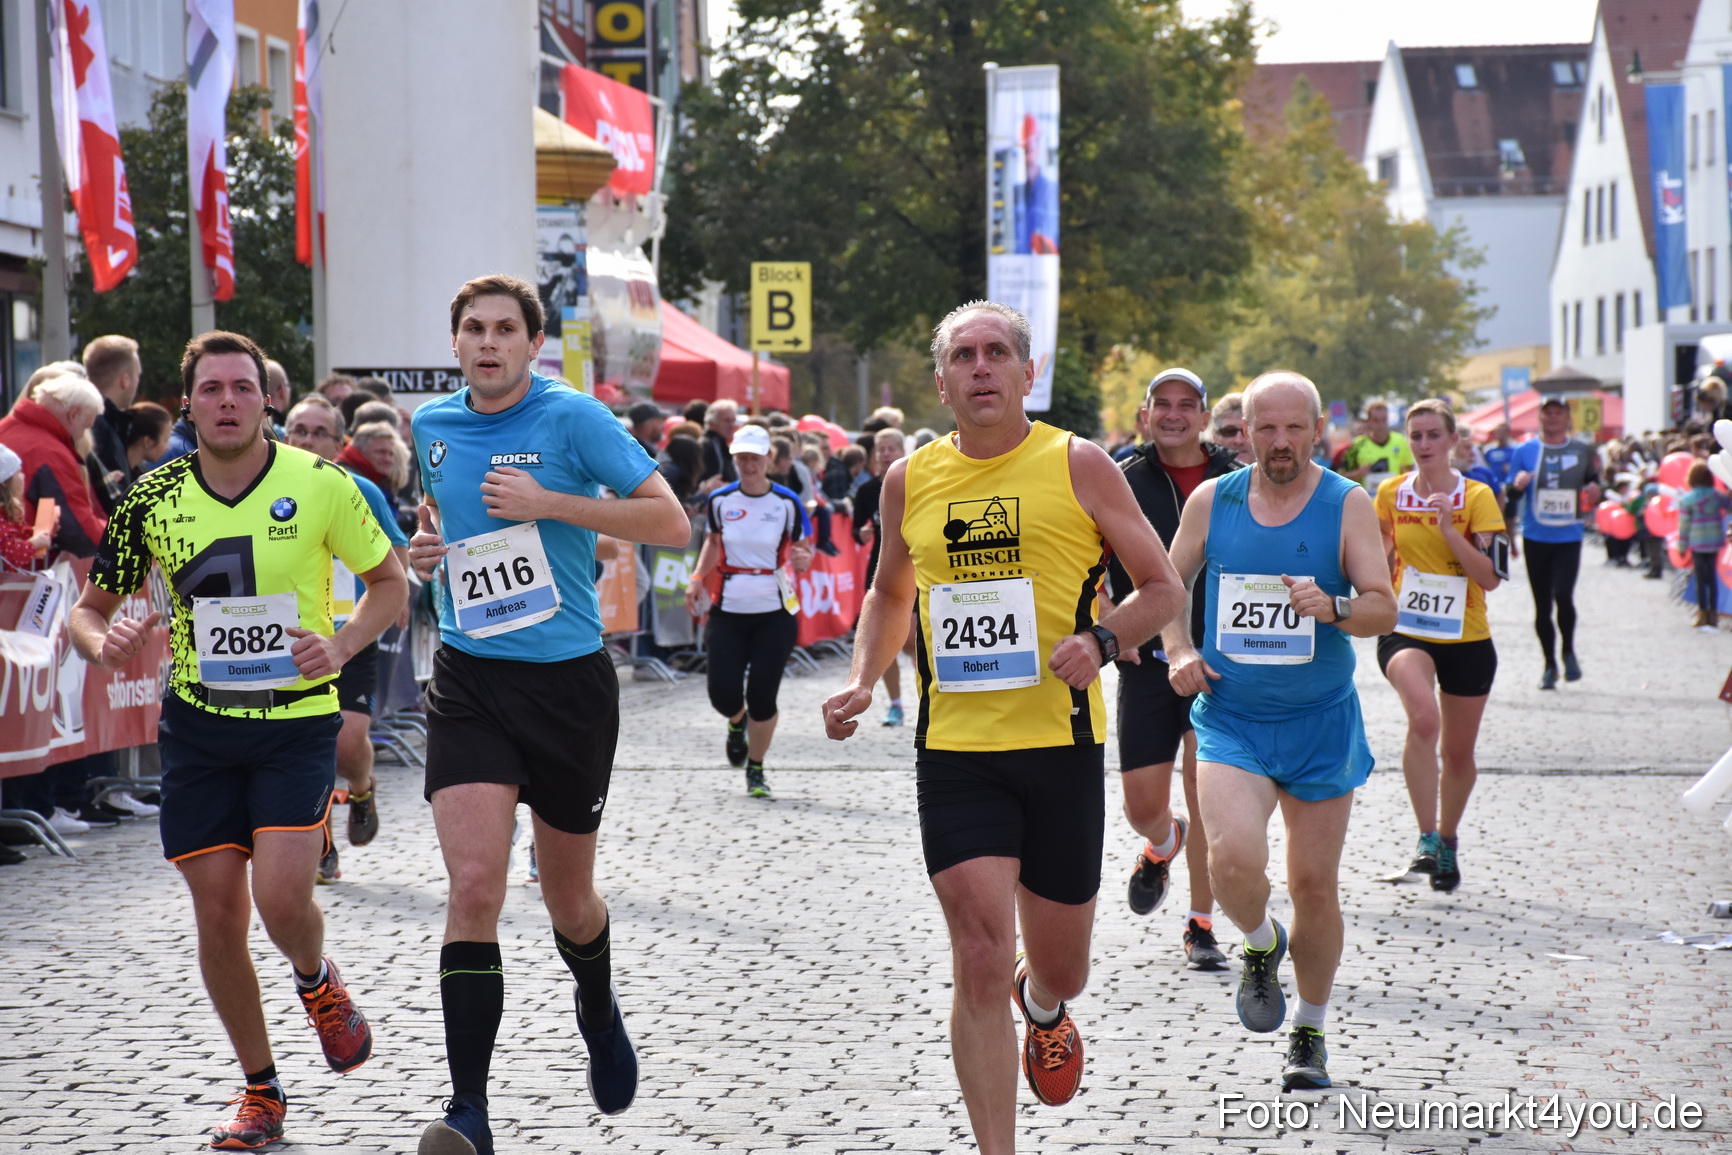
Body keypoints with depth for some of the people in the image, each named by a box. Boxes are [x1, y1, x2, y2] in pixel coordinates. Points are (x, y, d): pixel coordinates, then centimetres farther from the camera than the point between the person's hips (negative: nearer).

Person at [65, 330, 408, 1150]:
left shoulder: (320, 485, -8)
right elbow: (88, 607, 8)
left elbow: (389, 582, 4)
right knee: (218, 913, 2)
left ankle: (317, 980, 21)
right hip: (197, 724, 2)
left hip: (297, 719, -2)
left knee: (281, 898, -17)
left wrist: (341, 646, -14)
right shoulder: (151, 500, -2)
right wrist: (104, 643, -16)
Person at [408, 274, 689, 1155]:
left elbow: (671, 522, -13)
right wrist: (425, 544, 6)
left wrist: (548, 503, -19)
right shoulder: (432, 426, 7)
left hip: (568, 681, -2)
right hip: (469, 682, 2)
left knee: (567, 895, 13)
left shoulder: (572, 417, -8)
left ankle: (598, 1011, 47)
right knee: (473, 885, -15)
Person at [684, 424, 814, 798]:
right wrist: (698, 577, 4)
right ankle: (737, 723, 35)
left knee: (762, 697, -3)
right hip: (728, 612, 2)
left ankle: (756, 770, 19)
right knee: (723, 694, -5)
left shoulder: (787, 503, -6)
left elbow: (804, 551, 2)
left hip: (775, 613, -2)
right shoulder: (720, 501, 2)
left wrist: (802, 561, -21)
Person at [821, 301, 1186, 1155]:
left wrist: (1102, 642, -17)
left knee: (1059, 971, 11)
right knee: (980, 958, -13)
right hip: (954, 751, 1)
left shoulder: (1077, 466, -2)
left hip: (1061, 742, -1)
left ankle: (1043, 1009, 49)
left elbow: (1162, 589, 2)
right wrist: (863, 680, 7)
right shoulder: (909, 481, 6)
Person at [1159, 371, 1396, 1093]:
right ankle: (1260, 946, 11)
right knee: (1234, 858, -23)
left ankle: (1310, 1034, 26)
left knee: (1314, 884, 5)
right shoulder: (1211, 501, 1)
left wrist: (1333, 607, -28)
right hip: (1230, 716, 0)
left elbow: (1384, 609, -8)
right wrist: (1179, 651, -1)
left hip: (1320, 722, 0)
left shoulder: (1348, 506, -3)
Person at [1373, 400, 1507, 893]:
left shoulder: (1477, 497, -6)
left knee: (1458, 752, 12)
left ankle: (1447, 840, 38)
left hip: (1466, 639, 0)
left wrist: (1449, 529, -23)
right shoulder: (1391, 493, 1)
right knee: (1423, 717, -30)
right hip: (1406, 632, 0)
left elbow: (1491, 576, -15)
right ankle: (1427, 839, -27)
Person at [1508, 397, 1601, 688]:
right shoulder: (1524, 451, 5)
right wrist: (1517, 485, -14)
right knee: (1542, 605, 5)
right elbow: (1510, 497, 8)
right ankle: (1549, 664, 17)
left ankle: (1568, 651, 6)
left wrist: (1594, 493, -6)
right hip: (1535, 537, 1)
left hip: (1569, 537, -1)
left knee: (1563, 595, -18)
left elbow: (1594, 483, 17)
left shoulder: (1583, 451, 5)